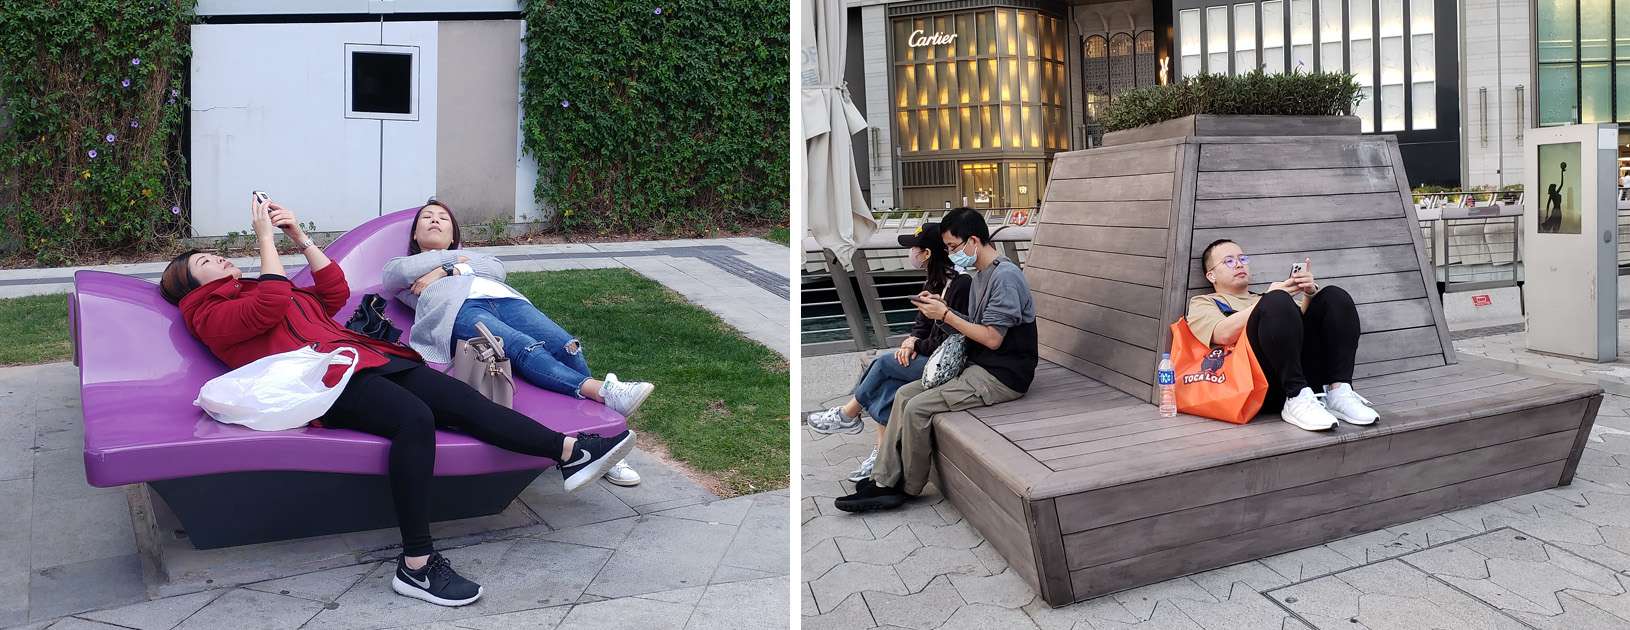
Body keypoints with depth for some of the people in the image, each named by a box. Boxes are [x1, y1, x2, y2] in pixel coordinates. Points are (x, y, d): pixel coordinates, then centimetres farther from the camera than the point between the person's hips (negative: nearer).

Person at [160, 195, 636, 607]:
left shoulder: (257, 287, 35)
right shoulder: (210, 315, 11)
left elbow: (334, 292, 28)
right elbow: (271, 305, -8)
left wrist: (299, 235, 22)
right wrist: (265, 237, 2)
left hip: (360, 355, 8)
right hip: (322, 376, -8)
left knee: (462, 399, -13)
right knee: (414, 417, -34)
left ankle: (570, 452, -23)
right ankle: (416, 566, -34)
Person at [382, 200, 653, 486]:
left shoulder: (470, 255, 44)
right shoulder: (399, 265, 38)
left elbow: (497, 268, 19)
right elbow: (399, 272, 11)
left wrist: (447, 270, 8)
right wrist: (453, 260, 19)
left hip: (505, 298, 4)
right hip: (459, 307, -4)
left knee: (566, 346, -27)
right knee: (525, 349, -35)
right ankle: (602, 391, -57)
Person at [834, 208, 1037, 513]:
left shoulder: (1005, 276, -17)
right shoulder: (982, 274, 14)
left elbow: (992, 339, -20)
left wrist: (946, 315, -15)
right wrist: (941, 307, -1)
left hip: (1003, 376, -10)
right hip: (979, 367, 10)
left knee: (917, 408, -17)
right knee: (904, 394, 0)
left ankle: (908, 488, 1)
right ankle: (884, 482, -1)